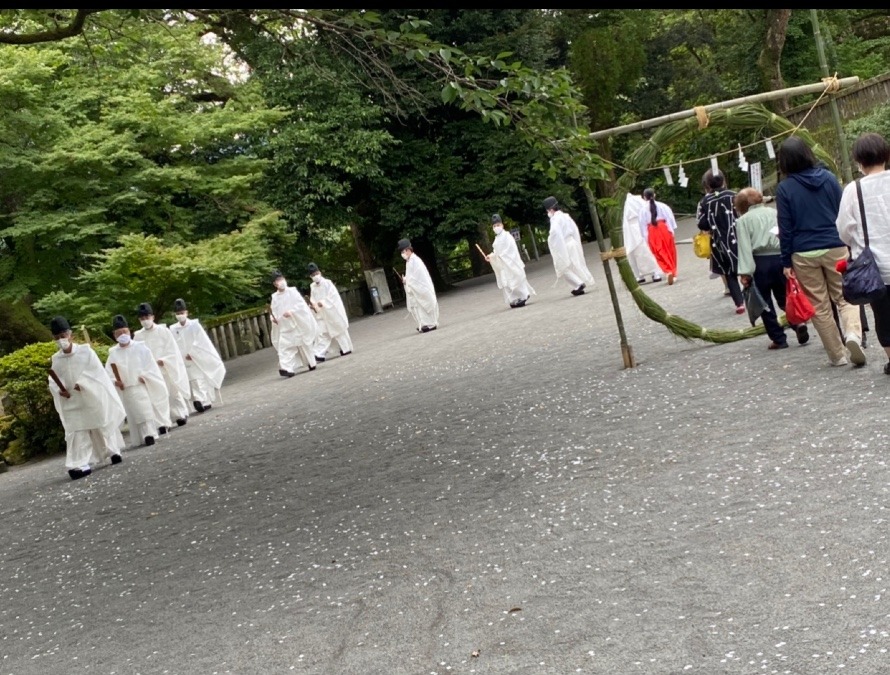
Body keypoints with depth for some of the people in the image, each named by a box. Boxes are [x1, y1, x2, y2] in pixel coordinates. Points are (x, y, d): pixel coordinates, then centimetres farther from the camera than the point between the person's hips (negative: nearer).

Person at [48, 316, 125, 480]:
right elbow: (53, 381, 7)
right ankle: (79, 464, -11)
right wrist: (60, 390, -12)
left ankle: (113, 452, 31)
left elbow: (97, 372, -10)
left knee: (102, 427, 12)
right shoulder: (55, 359, 2)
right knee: (76, 433, -6)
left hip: (93, 399, -2)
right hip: (73, 404, 2)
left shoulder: (85, 351, -6)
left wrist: (82, 384, -19)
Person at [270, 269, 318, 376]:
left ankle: (311, 363, 28)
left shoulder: (292, 291, -6)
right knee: (284, 347, -11)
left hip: (298, 324, -3)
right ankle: (287, 368, -18)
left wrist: (291, 311, -24)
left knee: (304, 345, 10)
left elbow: (302, 304, -13)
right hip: (284, 327, 3)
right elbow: (274, 311, 10)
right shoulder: (275, 297, 5)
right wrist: (274, 318, -10)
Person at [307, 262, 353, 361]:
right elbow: (312, 299, 9)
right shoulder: (312, 287, 5)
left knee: (339, 329, 8)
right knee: (321, 333, -5)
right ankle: (320, 354, -10)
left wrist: (323, 303, -26)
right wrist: (313, 305, -13)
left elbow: (333, 296, -17)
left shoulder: (327, 283, -10)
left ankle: (346, 349, 22)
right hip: (321, 314, 4)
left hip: (333, 311, -4)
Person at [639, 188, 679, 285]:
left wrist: (645, 236, 4)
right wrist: (672, 230, 2)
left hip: (651, 232, -1)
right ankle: (673, 273, 14)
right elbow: (670, 217, -2)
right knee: (669, 252, 11)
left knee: (660, 254, 0)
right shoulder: (662, 206, 1)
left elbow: (642, 224, 0)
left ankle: (668, 271, -19)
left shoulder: (643, 209, 0)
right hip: (664, 229, 1)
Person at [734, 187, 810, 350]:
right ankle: (798, 322, -8)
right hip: (782, 258, 4)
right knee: (783, 297, 16)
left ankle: (779, 339, 6)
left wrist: (745, 272, -11)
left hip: (760, 262, -4)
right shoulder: (776, 213, 15)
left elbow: (744, 248, -7)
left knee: (765, 302, 6)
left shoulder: (742, 220, 3)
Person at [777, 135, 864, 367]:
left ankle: (837, 354, 12)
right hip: (835, 247, 2)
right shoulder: (829, 178, 2)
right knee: (844, 296, 9)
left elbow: (785, 228, -5)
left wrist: (786, 262, 1)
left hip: (804, 254, -2)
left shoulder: (785, 188, -6)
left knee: (820, 306, 8)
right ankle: (852, 334, -19)